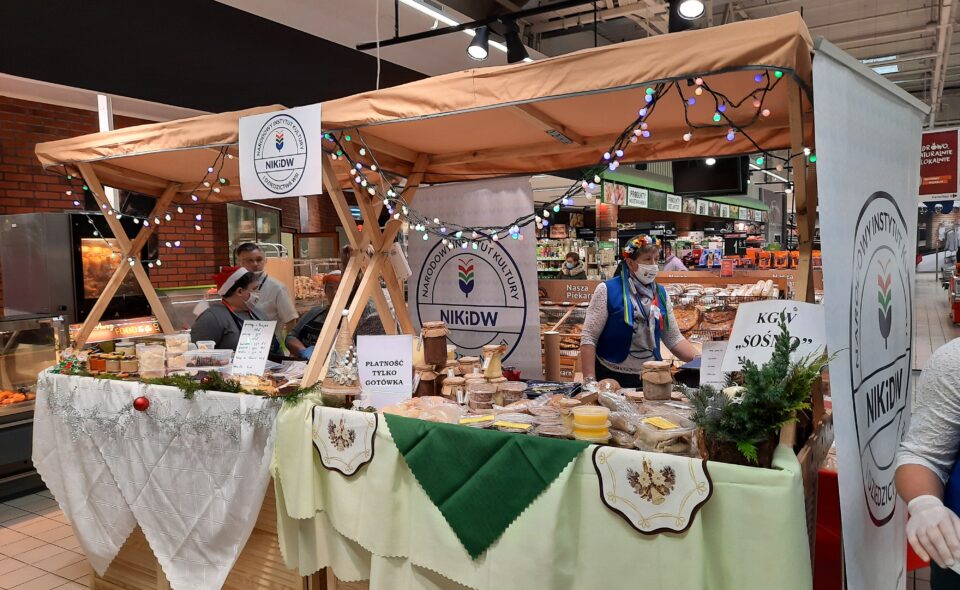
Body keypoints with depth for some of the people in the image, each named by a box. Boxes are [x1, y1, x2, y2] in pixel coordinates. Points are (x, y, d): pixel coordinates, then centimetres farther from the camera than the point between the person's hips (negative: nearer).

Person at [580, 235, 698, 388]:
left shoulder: (661, 294, 7)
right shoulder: (607, 290, -10)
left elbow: (674, 339, 8)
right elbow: (589, 337, -11)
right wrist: (589, 380, -17)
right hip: (612, 377, -5)